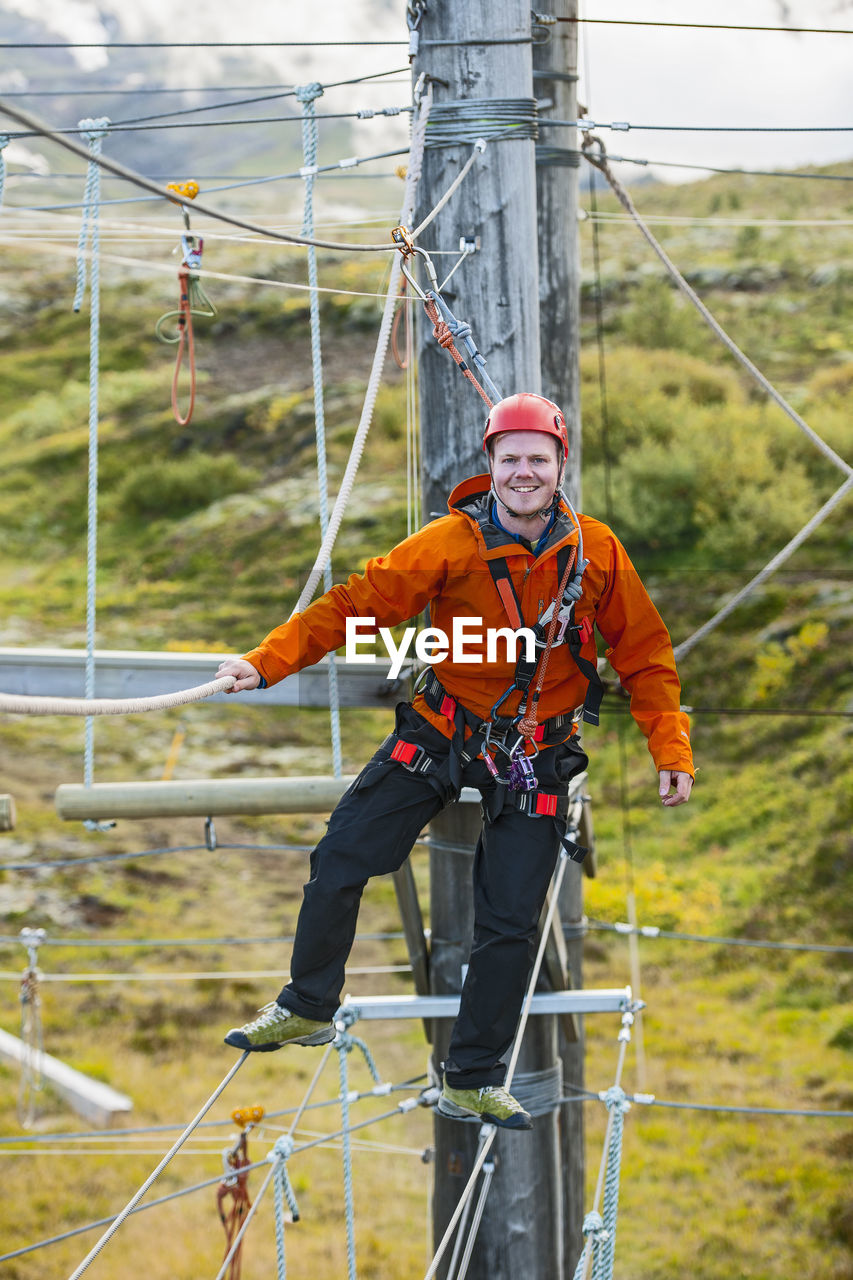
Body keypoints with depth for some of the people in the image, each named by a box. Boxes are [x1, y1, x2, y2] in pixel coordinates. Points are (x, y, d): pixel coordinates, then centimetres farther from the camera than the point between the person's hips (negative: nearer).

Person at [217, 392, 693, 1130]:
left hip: (534, 759, 0)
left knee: (511, 923, -1)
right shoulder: (452, 544, -14)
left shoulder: (596, 551, -8)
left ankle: (473, 1082, 13)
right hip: (440, 736, 0)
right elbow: (358, 604, -14)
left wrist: (671, 749, -2)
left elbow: (644, 652, 2)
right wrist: (267, 663, -21)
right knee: (339, 862, -1)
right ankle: (307, 1009, 22)